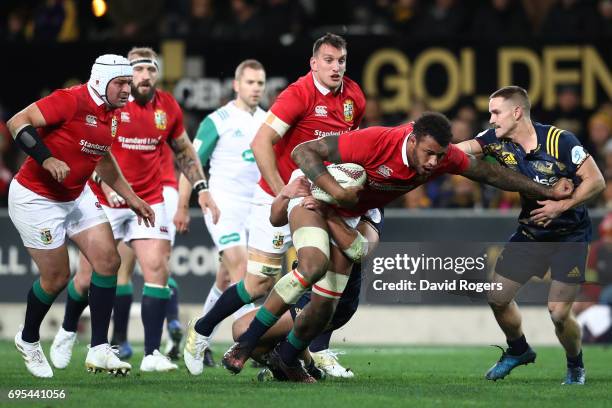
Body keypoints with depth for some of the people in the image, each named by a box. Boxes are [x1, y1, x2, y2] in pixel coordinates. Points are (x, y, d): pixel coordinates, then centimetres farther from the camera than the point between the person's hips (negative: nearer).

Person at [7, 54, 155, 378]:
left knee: (108, 261, -4)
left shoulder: (111, 113, 3)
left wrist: (131, 198, 19)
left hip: (76, 196, 8)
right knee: (56, 278, -2)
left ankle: (98, 350, 0)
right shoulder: (72, 101, -23)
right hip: (36, 200, -8)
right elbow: (18, 123, -25)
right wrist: (46, 159, -36)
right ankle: (28, 340, 26)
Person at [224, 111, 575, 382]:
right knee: (313, 266, -31)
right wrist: (335, 190, -39)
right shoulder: (375, 142, -36)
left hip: (348, 217, 6)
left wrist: (546, 192, -2)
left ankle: (287, 358, 27)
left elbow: (491, 172, -3)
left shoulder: (444, 157, -18)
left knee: (326, 303, 1)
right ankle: (245, 343, -22)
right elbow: (303, 152, -30)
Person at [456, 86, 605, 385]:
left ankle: (575, 366, 16)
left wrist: (561, 205, -27)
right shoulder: (497, 141, -7)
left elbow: (596, 181, -19)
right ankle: (518, 351, 33)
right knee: (497, 298, 5)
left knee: (558, 313, -13)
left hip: (570, 234, -6)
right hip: (530, 233, 6)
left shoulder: (560, 141, -22)